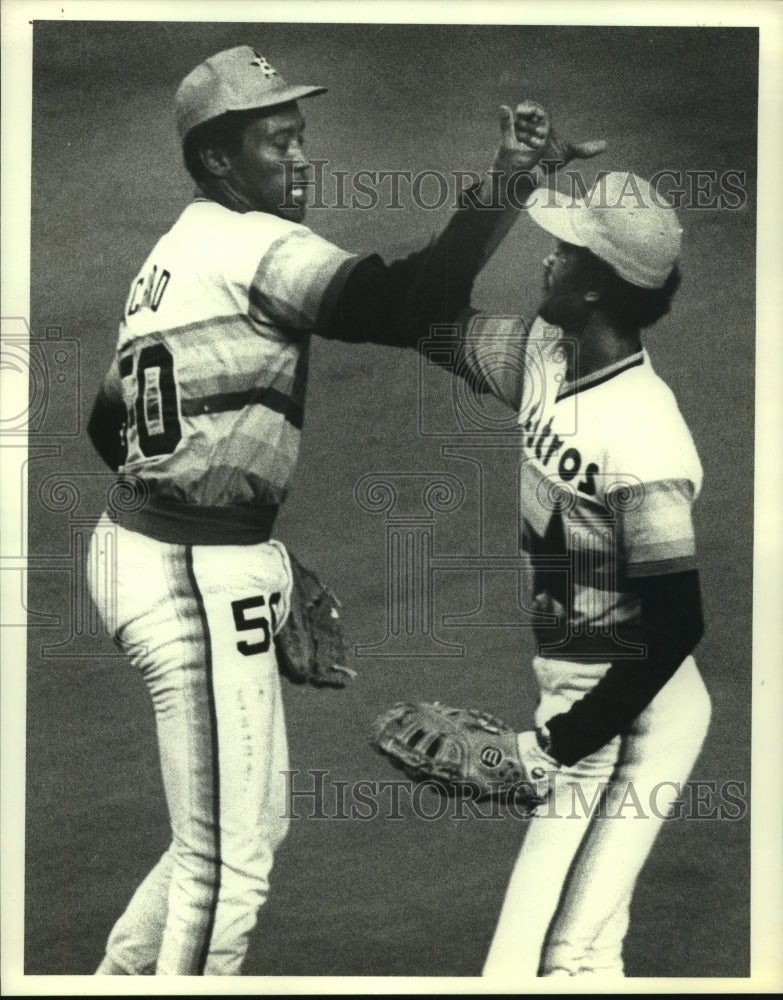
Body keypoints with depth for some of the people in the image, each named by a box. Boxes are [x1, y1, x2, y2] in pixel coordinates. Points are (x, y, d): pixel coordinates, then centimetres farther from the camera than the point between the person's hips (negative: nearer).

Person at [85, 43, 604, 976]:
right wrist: (504, 182, -26)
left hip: (146, 548, 10)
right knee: (227, 856, -1)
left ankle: (117, 978, 29)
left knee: (247, 826, 20)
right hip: (205, 575, -10)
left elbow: (106, 424, 21)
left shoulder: (169, 254, 17)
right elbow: (404, 305, -26)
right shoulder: (258, 245, -11)